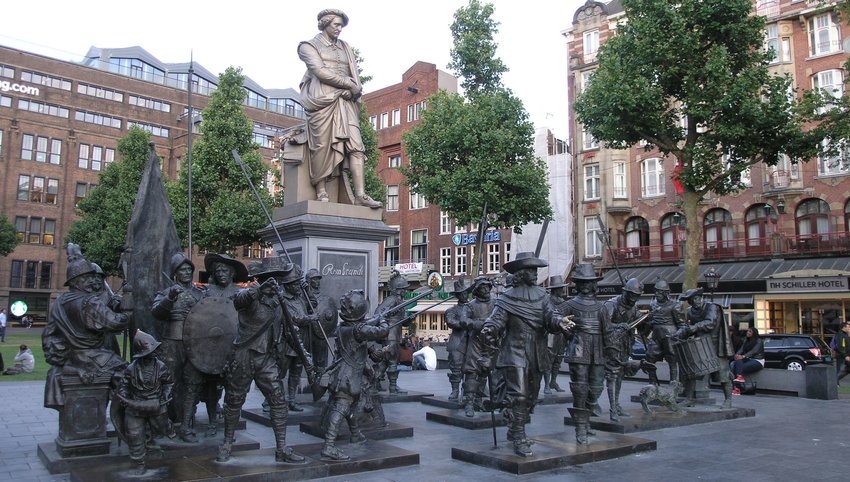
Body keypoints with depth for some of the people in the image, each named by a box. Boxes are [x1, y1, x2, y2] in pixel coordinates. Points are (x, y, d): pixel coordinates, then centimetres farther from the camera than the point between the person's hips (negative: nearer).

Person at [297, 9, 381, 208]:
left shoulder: (345, 48, 26)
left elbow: (355, 74, 17)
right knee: (323, 146, -10)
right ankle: (321, 193, -6)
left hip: (345, 101, 4)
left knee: (355, 146, -10)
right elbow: (320, 71, -5)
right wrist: (349, 84, -7)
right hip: (322, 100, -4)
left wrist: (353, 89, -5)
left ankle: (360, 195, -17)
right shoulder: (309, 46, 11)